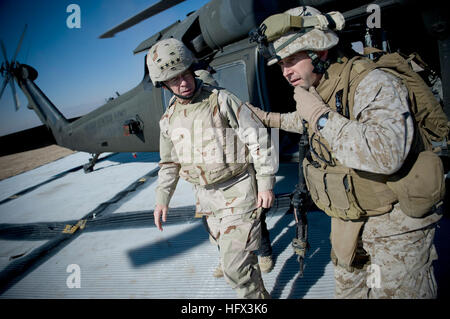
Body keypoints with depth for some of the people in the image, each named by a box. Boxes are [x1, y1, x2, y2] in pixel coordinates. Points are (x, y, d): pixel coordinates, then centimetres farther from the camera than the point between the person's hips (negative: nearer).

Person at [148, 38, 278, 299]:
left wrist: (266, 183, -12)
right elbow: (170, 162, 17)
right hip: (206, 196, 6)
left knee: (236, 266, -9)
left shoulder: (220, 99, -10)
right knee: (229, 250, 19)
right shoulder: (169, 118, 6)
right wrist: (162, 199, 11)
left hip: (238, 191, -6)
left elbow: (258, 138, -10)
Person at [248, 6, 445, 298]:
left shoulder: (373, 83, -24)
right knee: (347, 290, 23)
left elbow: (387, 154, -41)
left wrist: (321, 115, -33)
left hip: (394, 225, -8)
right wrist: (269, 118, 29)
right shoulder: (315, 92, 2)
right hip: (348, 223, 8)